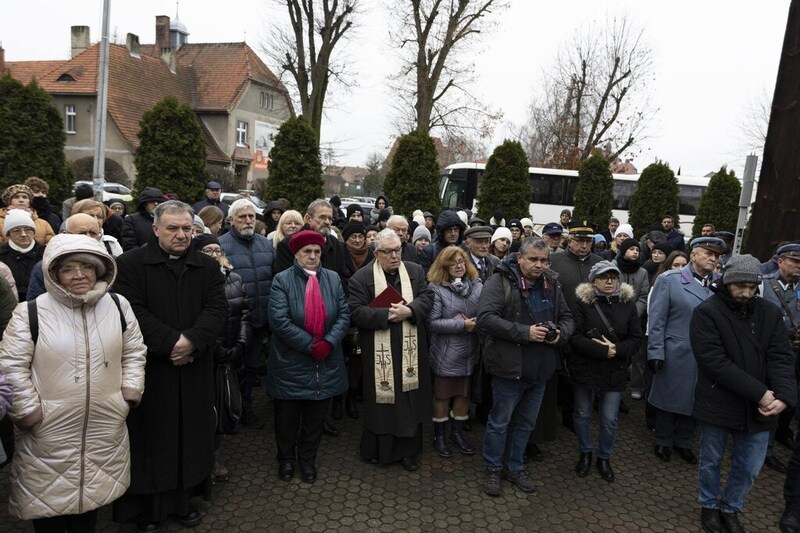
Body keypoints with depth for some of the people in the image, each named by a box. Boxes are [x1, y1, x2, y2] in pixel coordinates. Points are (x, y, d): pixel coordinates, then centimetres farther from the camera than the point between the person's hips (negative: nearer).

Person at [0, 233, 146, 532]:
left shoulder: (118, 306, 1)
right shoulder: (31, 313, -9)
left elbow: (134, 352, 8)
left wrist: (130, 393, 1)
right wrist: (28, 411, -8)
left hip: (104, 428, 3)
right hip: (50, 431, -3)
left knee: (94, 492, 18)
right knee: (48, 498, 9)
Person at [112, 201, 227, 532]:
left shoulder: (209, 267, 6)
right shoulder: (130, 264, -4)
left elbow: (217, 309, -4)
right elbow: (133, 311, -14)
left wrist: (192, 341, -20)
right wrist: (170, 342, -19)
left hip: (194, 369, 3)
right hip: (149, 368, -3)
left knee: (190, 435, 12)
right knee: (152, 437, 7)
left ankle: (185, 501, 26)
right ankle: (148, 506, 23)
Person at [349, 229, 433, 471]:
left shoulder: (416, 271, 7)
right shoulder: (362, 277, -5)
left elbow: (427, 298, 1)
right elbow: (356, 312, -11)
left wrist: (408, 310, -17)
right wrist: (387, 314, -19)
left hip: (410, 351, 3)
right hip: (379, 353, -3)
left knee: (410, 401, 10)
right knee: (381, 400, 7)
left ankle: (408, 450, 26)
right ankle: (376, 449, 25)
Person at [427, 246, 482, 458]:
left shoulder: (478, 285, 1)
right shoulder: (436, 288, -13)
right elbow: (432, 322, -18)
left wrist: (477, 323, -15)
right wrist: (462, 325, -20)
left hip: (470, 352, 5)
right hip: (446, 354, -4)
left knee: (464, 394, 17)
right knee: (442, 395, 11)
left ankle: (458, 432, 35)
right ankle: (439, 435, 28)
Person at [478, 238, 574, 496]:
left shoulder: (551, 284, 7)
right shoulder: (500, 281, -13)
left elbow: (567, 318, 16)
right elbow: (486, 318, -24)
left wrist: (560, 333, -7)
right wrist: (525, 332, -26)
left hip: (540, 368, 6)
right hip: (510, 366, -6)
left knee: (525, 423, 19)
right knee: (500, 422, 9)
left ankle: (515, 467, 37)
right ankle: (493, 469, 29)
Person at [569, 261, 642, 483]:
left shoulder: (628, 303, 0)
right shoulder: (583, 302, -8)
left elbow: (636, 339, 0)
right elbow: (575, 337, -15)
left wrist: (617, 349, -18)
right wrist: (604, 351, -21)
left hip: (614, 372, 2)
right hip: (584, 369, -1)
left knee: (610, 419, 7)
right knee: (582, 414, 12)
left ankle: (604, 457, 29)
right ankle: (585, 453, 34)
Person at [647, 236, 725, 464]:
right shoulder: (669, 280, -8)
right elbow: (656, 320, -9)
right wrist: (655, 352, -13)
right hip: (675, 355, -3)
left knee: (694, 401, 16)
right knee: (669, 398, 12)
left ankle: (683, 442, 36)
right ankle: (662, 442, 32)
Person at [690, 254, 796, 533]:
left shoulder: (770, 313, 2)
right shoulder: (706, 312, -13)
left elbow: (782, 358, -3)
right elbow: (715, 362, -19)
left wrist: (784, 395, -20)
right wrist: (759, 393, -21)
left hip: (759, 408, 4)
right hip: (718, 404, -4)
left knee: (749, 468, 14)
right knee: (711, 462, 14)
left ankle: (730, 508, 38)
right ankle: (710, 506, 38)